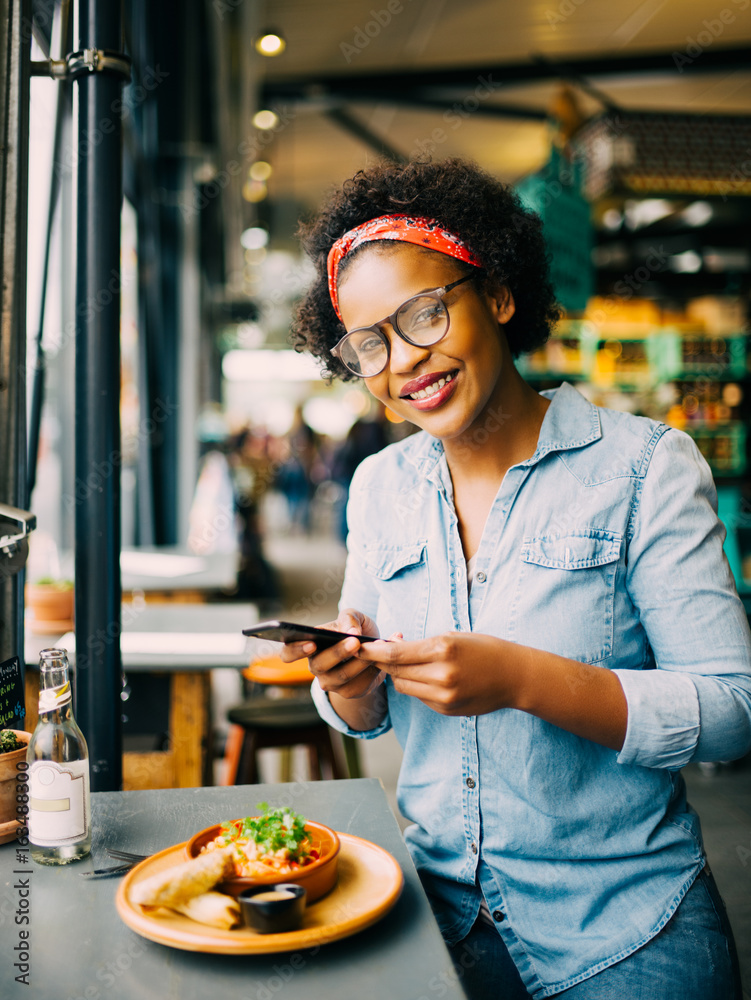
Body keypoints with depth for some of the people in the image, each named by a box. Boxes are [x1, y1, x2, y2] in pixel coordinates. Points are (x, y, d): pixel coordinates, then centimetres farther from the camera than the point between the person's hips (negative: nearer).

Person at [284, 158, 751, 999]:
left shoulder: (643, 465, -13)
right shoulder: (380, 487, 1)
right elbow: (366, 718, 7)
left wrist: (524, 679, -29)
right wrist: (349, 683, -16)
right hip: (437, 908, 4)